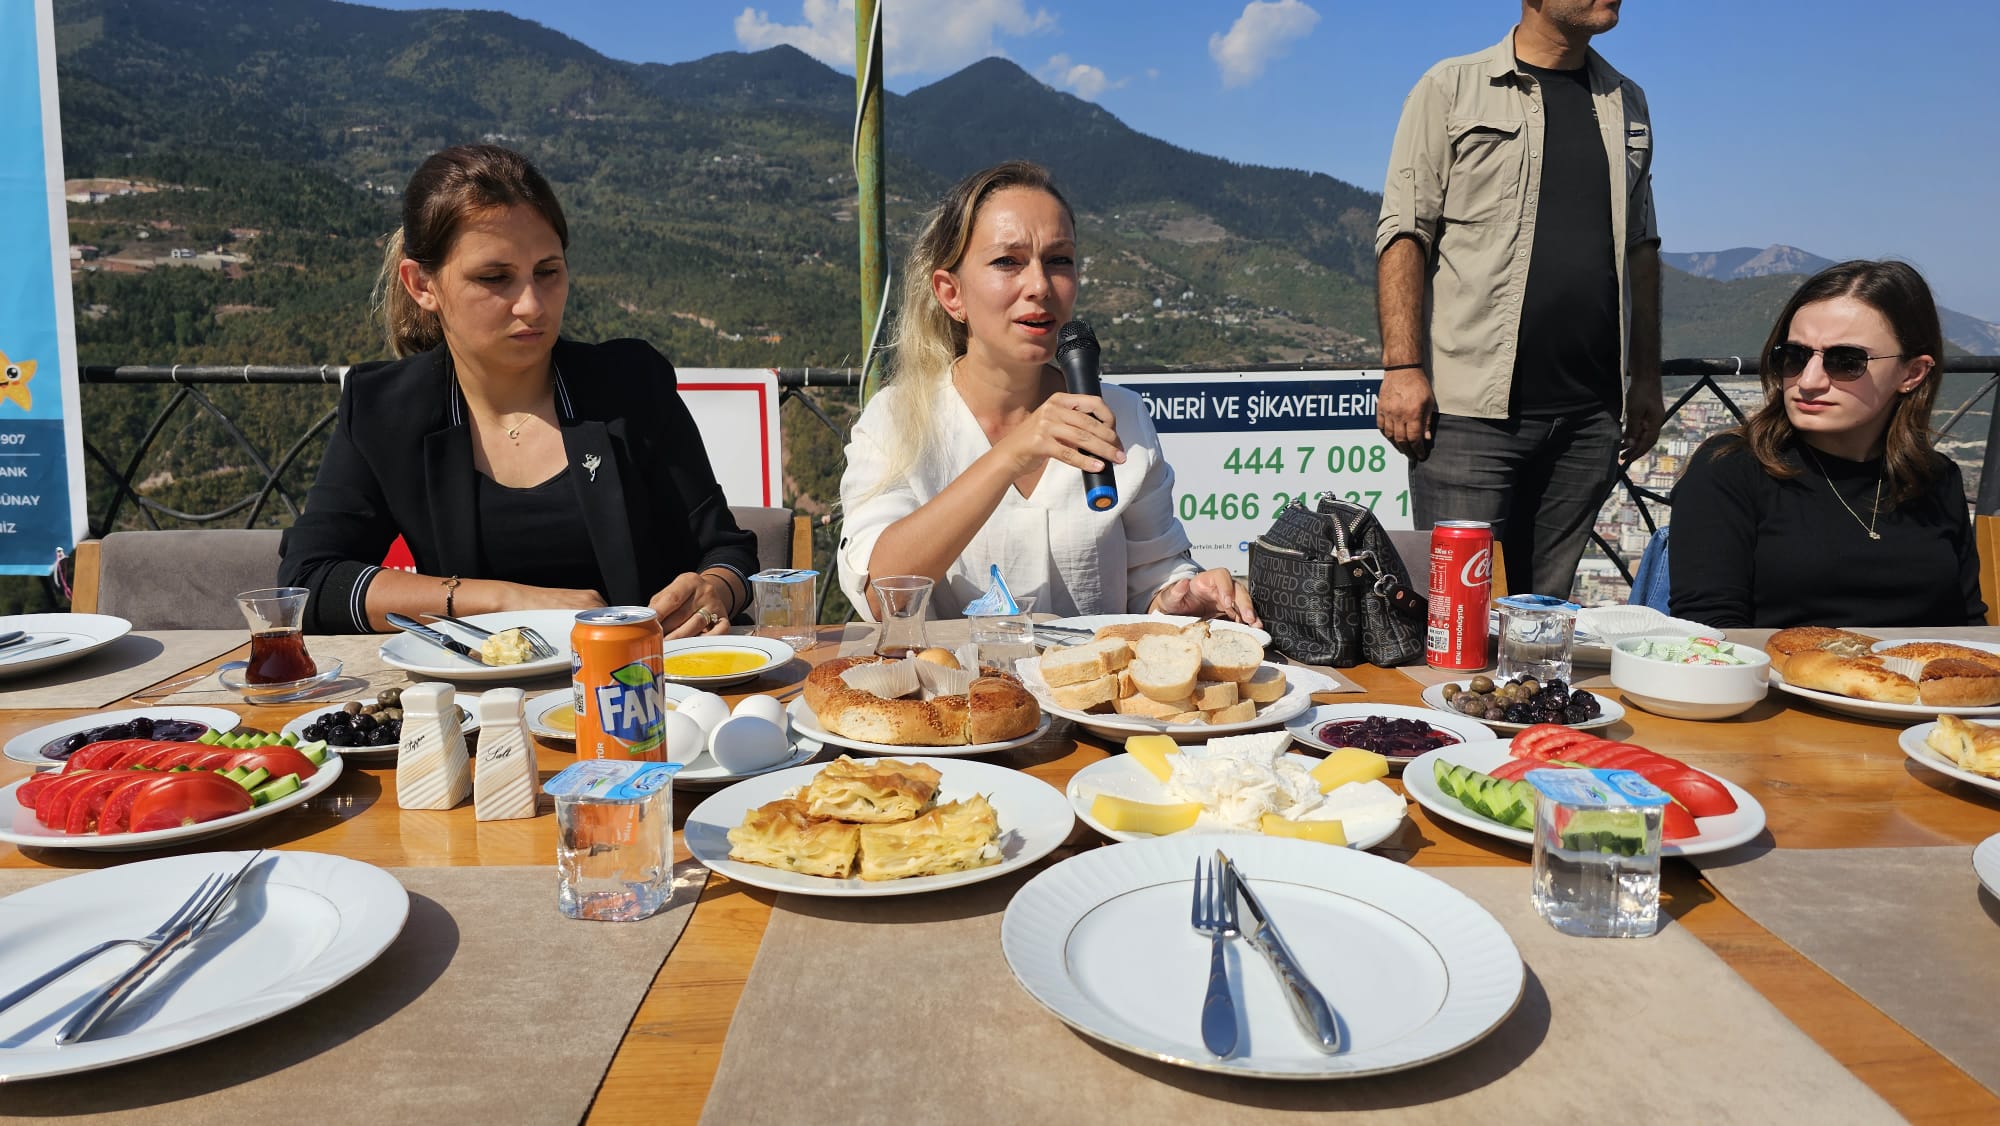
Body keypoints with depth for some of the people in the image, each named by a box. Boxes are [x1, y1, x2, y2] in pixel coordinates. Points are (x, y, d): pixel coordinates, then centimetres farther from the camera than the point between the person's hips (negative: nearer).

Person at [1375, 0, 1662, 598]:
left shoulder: (1627, 104, 18)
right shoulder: (1451, 88, 3)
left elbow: (1640, 248, 21)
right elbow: (1404, 234, -3)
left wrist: (1646, 380, 15)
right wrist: (1403, 367, -13)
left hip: (1587, 417, 5)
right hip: (1470, 411, -4)